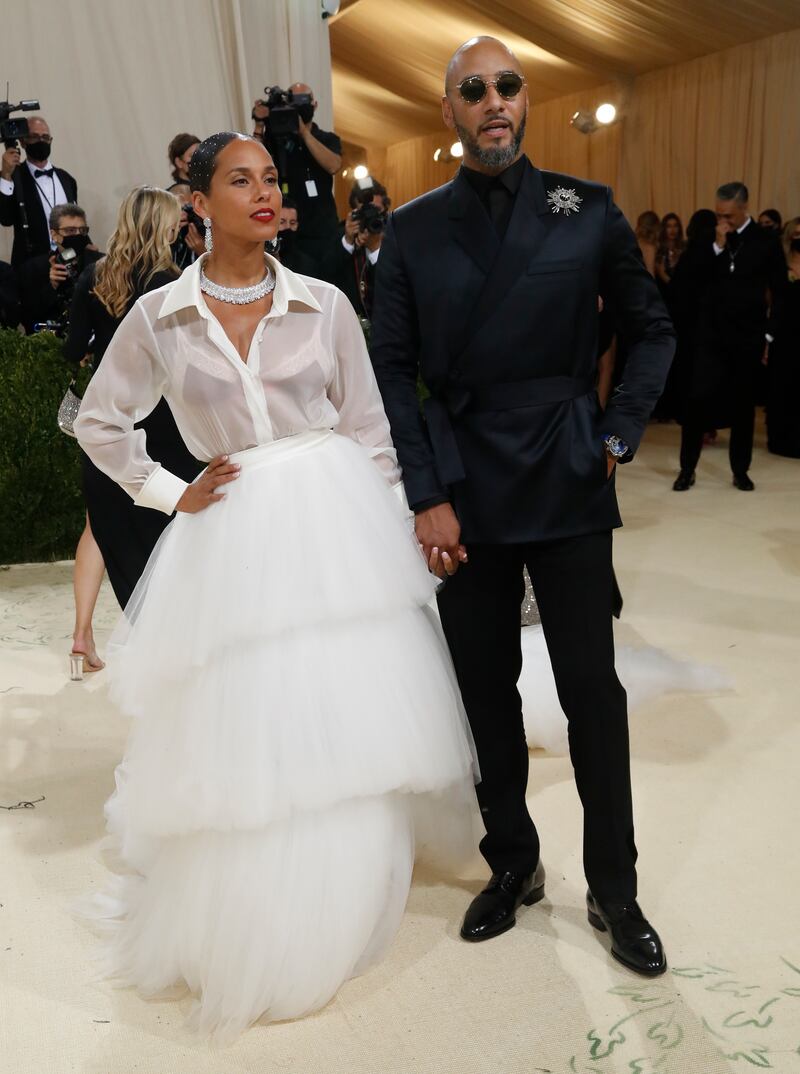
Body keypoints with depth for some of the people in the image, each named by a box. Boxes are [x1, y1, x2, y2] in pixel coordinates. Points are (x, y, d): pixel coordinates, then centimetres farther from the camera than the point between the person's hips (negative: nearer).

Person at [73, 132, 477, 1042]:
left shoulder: (324, 306, 3)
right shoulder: (158, 317, 2)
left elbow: (369, 429, 7)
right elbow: (99, 422, 13)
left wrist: (381, 536, 3)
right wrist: (170, 493, 3)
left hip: (335, 530, 1)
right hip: (233, 546, 0)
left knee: (342, 730, 7)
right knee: (241, 749, 4)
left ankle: (334, 918, 33)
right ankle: (240, 939, 29)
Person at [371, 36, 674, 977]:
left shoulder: (588, 211, 2)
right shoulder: (412, 230, 3)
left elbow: (650, 330, 11)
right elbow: (393, 369, 0)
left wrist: (618, 434, 0)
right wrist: (427, 496, -7)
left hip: (567, 488, -1)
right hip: (465, 498, 1)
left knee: (592, 690, 5)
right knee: (485, 691, 10)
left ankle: (613, 889, 23)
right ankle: (511, 865, 30)